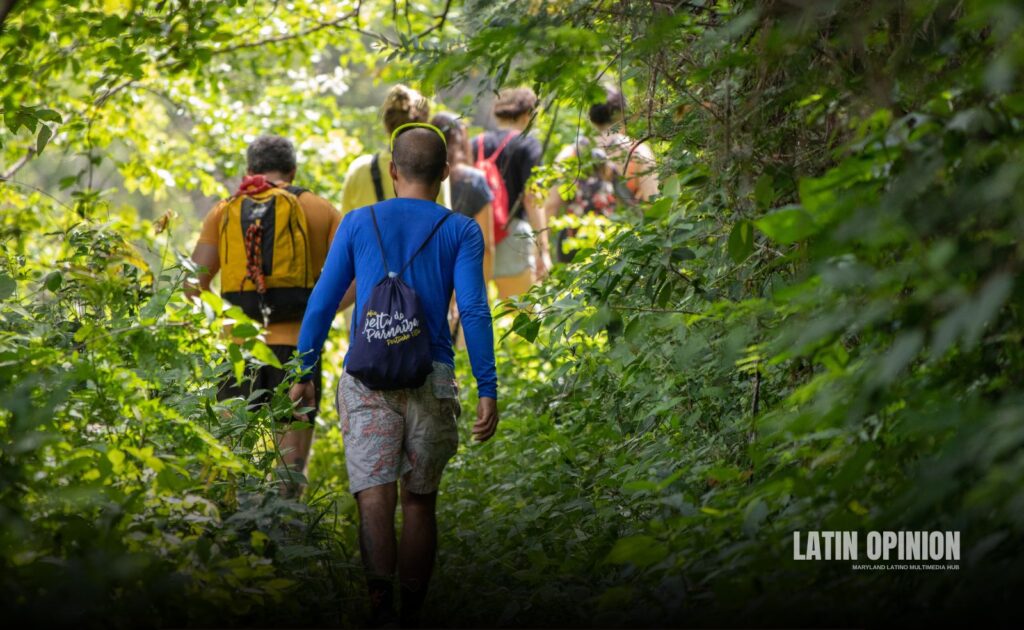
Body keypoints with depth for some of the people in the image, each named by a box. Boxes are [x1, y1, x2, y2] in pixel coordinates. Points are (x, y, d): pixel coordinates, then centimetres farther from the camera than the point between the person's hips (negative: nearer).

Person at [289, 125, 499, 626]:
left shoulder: (359, 223, 9)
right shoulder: (461, 231, 5)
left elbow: (322, 303, 8)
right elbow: (473, 311, -6)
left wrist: (303, 373, 16)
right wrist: (488, 391, -6)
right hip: (431, 378, 0)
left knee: (374, 492, -10)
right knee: (419, 499, 12)